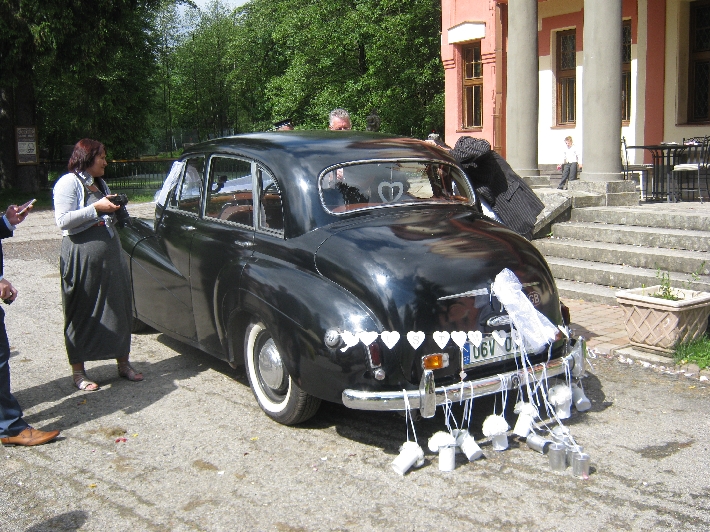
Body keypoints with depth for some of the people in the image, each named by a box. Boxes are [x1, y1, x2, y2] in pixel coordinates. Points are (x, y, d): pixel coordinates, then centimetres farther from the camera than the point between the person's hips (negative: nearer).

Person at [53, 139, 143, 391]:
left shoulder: (99, 183, 18)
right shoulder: (69, 183, -8)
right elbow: (63, 220, -18)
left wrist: (114, 208, 8)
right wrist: (96, 208, -19)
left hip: (111, 255, 8)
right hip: (82, 259, -8)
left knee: (119, 309, 9)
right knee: (82, 314, 2)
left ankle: (123, 364, 22)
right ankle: (78, 373, 12)